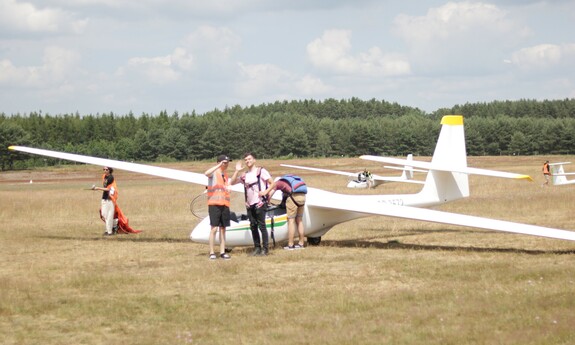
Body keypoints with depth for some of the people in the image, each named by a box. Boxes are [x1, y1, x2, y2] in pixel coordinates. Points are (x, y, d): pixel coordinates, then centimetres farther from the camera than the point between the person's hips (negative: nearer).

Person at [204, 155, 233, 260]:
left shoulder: (225, 174, 18)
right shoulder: (214, 172, -3)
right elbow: (206, 173, -28)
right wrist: (218, 166, -28)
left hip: (224, 204, 7)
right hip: (214, 204, -7)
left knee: (223, 228, 7)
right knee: (214, 228, -8)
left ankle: (222, 252, 10)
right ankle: (212, 253, -5)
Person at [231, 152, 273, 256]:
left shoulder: (261, 171, -1)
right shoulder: (245, 175, 15)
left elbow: (272, 183, -4)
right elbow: (232, 182, 14)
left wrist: (265, 192, -14)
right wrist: (237, 171, 6)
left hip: (259, 203, -6)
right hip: (249, 204, 6)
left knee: (261, 226, -6)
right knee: (253, 226, 7)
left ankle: (265, 248, -3)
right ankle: (257, 248, 12)